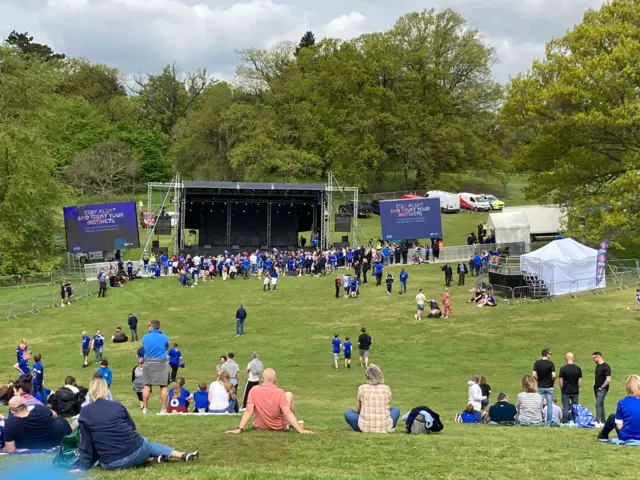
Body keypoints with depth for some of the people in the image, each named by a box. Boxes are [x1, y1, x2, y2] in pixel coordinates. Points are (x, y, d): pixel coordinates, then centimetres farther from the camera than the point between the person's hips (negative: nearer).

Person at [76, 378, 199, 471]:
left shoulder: (84, 413, 1)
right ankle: (182, 455, 29)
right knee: (149, 445, 35)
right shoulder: (117, 406, 6)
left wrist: (84, 467, 13)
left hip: (113, 464, -2)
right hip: (137, 450, 2)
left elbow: (86, 443, 4)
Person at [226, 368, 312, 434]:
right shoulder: (280, 392, -21)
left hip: (260, 427, 2)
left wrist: (239, 429, -21)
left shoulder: (254, 390, -17)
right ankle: (292, 424, 32)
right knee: (289, 394, 16)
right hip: (279, 427, -2)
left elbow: (248, 411, -22)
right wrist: (300, 430, -25)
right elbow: (287, 413, -25)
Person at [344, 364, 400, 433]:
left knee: (347, 413, 24)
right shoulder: (386, 388, 2)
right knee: (396, 409, 31)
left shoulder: (362, 388, 0)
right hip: (384, 427, 1)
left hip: (365, 427, -1)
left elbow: (359, 408, 10)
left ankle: (362, 428, 7)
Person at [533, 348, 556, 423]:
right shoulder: (551, 363, -9)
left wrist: (539, 380, 7)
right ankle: (549, 421, 5)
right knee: (549, 405, 5)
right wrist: (552, 382, 1)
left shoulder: (537, 363, -2)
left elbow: (534, 375, -10)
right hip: (549, 387, -2)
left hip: (540, 387, 2)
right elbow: (553, 376, -18)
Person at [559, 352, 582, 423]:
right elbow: (580, 381, 3)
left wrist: (562, 389, 8)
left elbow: (561, 381, -5)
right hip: (575, 392, 2)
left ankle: (565, 422, 3)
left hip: (566, 391, -2)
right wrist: (576, 388, 14)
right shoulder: (578, 369, -1)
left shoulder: (563, 369, -9)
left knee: (565, 407, 3)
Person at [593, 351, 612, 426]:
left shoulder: (606, 366, -15)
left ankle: (597, 422, -16)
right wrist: (594, 384, 12)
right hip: (597, 388, 9)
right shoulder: (598, 366, 12)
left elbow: (608, 379, -20)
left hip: (602, 389, -9)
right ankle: (603, 421, 18)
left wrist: (602, 387, -16)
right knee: (600, 404, 12)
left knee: (598, 404, -15)